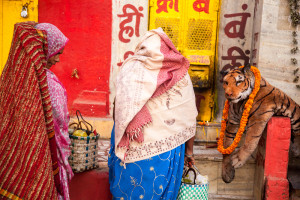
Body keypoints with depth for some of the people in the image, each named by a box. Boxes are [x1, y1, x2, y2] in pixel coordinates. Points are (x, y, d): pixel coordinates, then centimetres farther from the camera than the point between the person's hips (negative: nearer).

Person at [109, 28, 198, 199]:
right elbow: (190, 121, 0)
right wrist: (189, 152, 12)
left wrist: (118, 143, 8)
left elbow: (119, 112, -7)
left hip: (134, 151, -2)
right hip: (168, 152, 2)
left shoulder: (131, 69, -9)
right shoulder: (181, 75, -2)